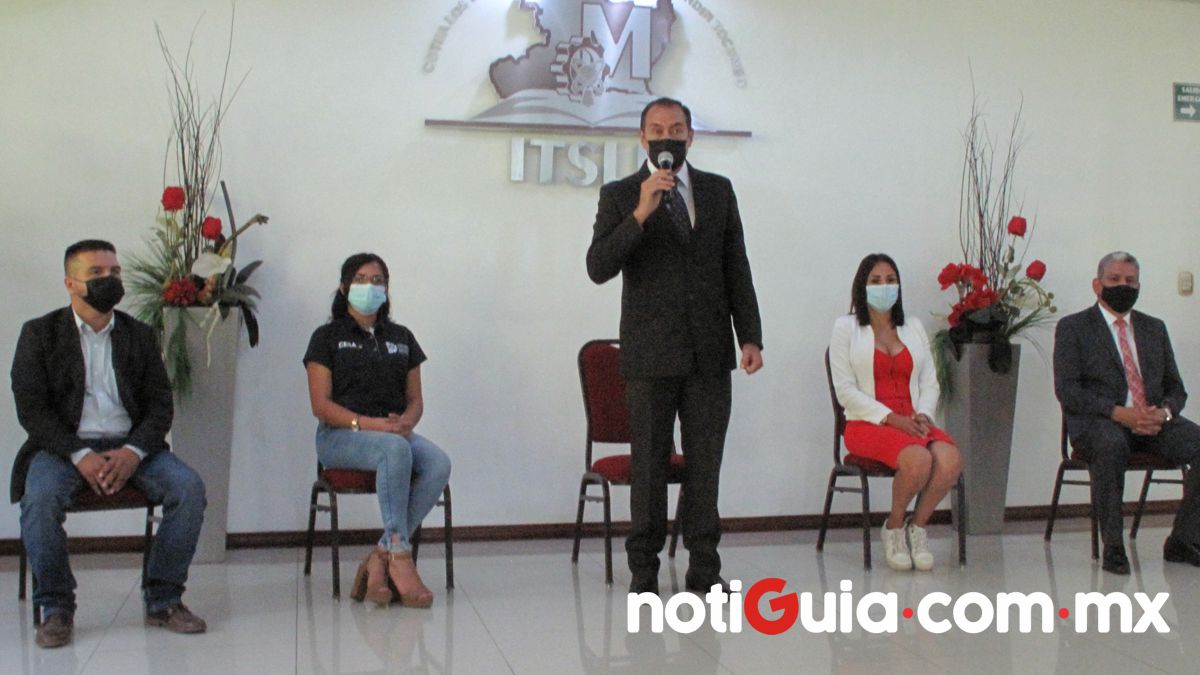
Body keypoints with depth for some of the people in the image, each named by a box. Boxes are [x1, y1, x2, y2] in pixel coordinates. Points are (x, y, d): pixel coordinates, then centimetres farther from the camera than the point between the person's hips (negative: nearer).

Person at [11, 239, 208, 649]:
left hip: (129, 447, 2)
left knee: (189, 486, -23)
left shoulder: (140, 335, 13)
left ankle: (163, 600, -11)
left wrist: (133, 452, -14)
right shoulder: (39, 334, 5)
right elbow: (31, 408, -4)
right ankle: (56, 609, -16)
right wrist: (79, 456, -19)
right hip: (64, 447, -2)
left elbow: (161, 404, 6)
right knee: (40, 496, -34)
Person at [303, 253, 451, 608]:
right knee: (395, 449, -39)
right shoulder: (327, 337, 7)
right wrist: (368, 423, -19)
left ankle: (380, 558, -28)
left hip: (397, 432, 4)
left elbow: (415, 399, 16)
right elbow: (321, 405, -3)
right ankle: (399, 556, -38)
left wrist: (406, 422, -9)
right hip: (340, 437, -4)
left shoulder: (402, 338, 20)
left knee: (439, 463, -30)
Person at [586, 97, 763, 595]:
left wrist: (750, 336, 3)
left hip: (710, 351, 3)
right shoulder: (620, 196, 1)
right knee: (649, 464, 3)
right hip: (651, 352, -3)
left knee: (705, 461, 7)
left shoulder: (718, 190, 10)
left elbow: (737, 268, 10)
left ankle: (704, 569, 16)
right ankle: (644, 572, 12)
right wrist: (640, 213, -21)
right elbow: (598, 268, -11)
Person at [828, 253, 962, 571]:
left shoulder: (913, 328, 20)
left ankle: (918, 526, -4)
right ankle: (894, 527, -5)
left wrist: (923, 415, -7)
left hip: (912, 422, 4)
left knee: (951, 460, -29)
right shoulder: (846, 328, 5)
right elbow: (846, 390, -5)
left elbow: (930, 382, 15)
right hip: (867, 424, -4)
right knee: (919, 459, -34)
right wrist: (891, 418, -14)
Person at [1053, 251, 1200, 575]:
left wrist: (1164, 412, -6)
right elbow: (1067, 391, -6)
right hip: (1098, 422, -5)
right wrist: (1118, 413, -19)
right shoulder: (1073, 327, 6)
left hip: (1153, 421, 5)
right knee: (1111, 445, -39)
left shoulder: (1154, 328, 22)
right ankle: (1113, 547, -28)